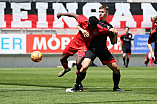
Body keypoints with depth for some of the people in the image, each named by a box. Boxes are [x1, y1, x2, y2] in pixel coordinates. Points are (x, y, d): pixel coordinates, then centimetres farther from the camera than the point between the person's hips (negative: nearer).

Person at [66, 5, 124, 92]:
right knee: (84, 67, -23)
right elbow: (78, 26, 10)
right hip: (92, 48, -3)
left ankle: (116, 87, 20)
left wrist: (115, 34, -3)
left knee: (116, 69, -2)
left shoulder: (109, 26, 16)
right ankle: (76, 87, -7)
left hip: (103, 49, 3)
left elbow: (113, 42, 16)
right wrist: (82, 30, -11)